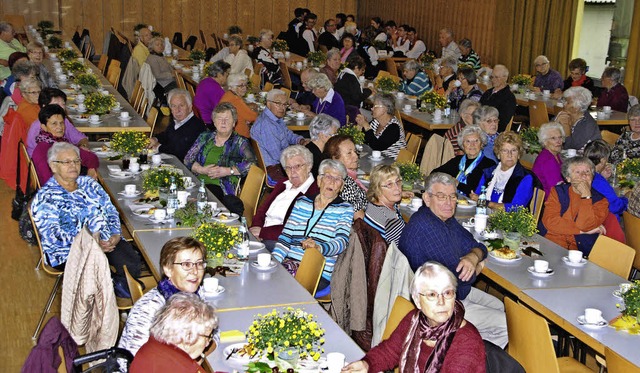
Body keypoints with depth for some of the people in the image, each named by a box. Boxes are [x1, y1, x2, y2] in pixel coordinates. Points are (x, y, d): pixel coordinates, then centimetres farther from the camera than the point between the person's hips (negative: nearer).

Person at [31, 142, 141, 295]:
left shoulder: (89, 183, 20)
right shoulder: (45, 197, 2)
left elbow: (111, 211, 17)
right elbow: (51, 234, -10)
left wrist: (116, 234, -4)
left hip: (107, 242, 5)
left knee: (132, 263, -28)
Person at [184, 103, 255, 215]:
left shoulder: (239, 142, 11)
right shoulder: (205, 137, 22)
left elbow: (251, 163, -5)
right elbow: (188, 158, 16)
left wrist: (227, 171, -12)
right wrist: (201, 169, -3)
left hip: (220, 187, -3)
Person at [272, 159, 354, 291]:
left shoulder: (345, 209, 7)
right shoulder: (302, 202, 18)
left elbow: (342, 242, -9)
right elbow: (286, 236, 11)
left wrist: (319, 248, -29)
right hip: (290, 262, 4)